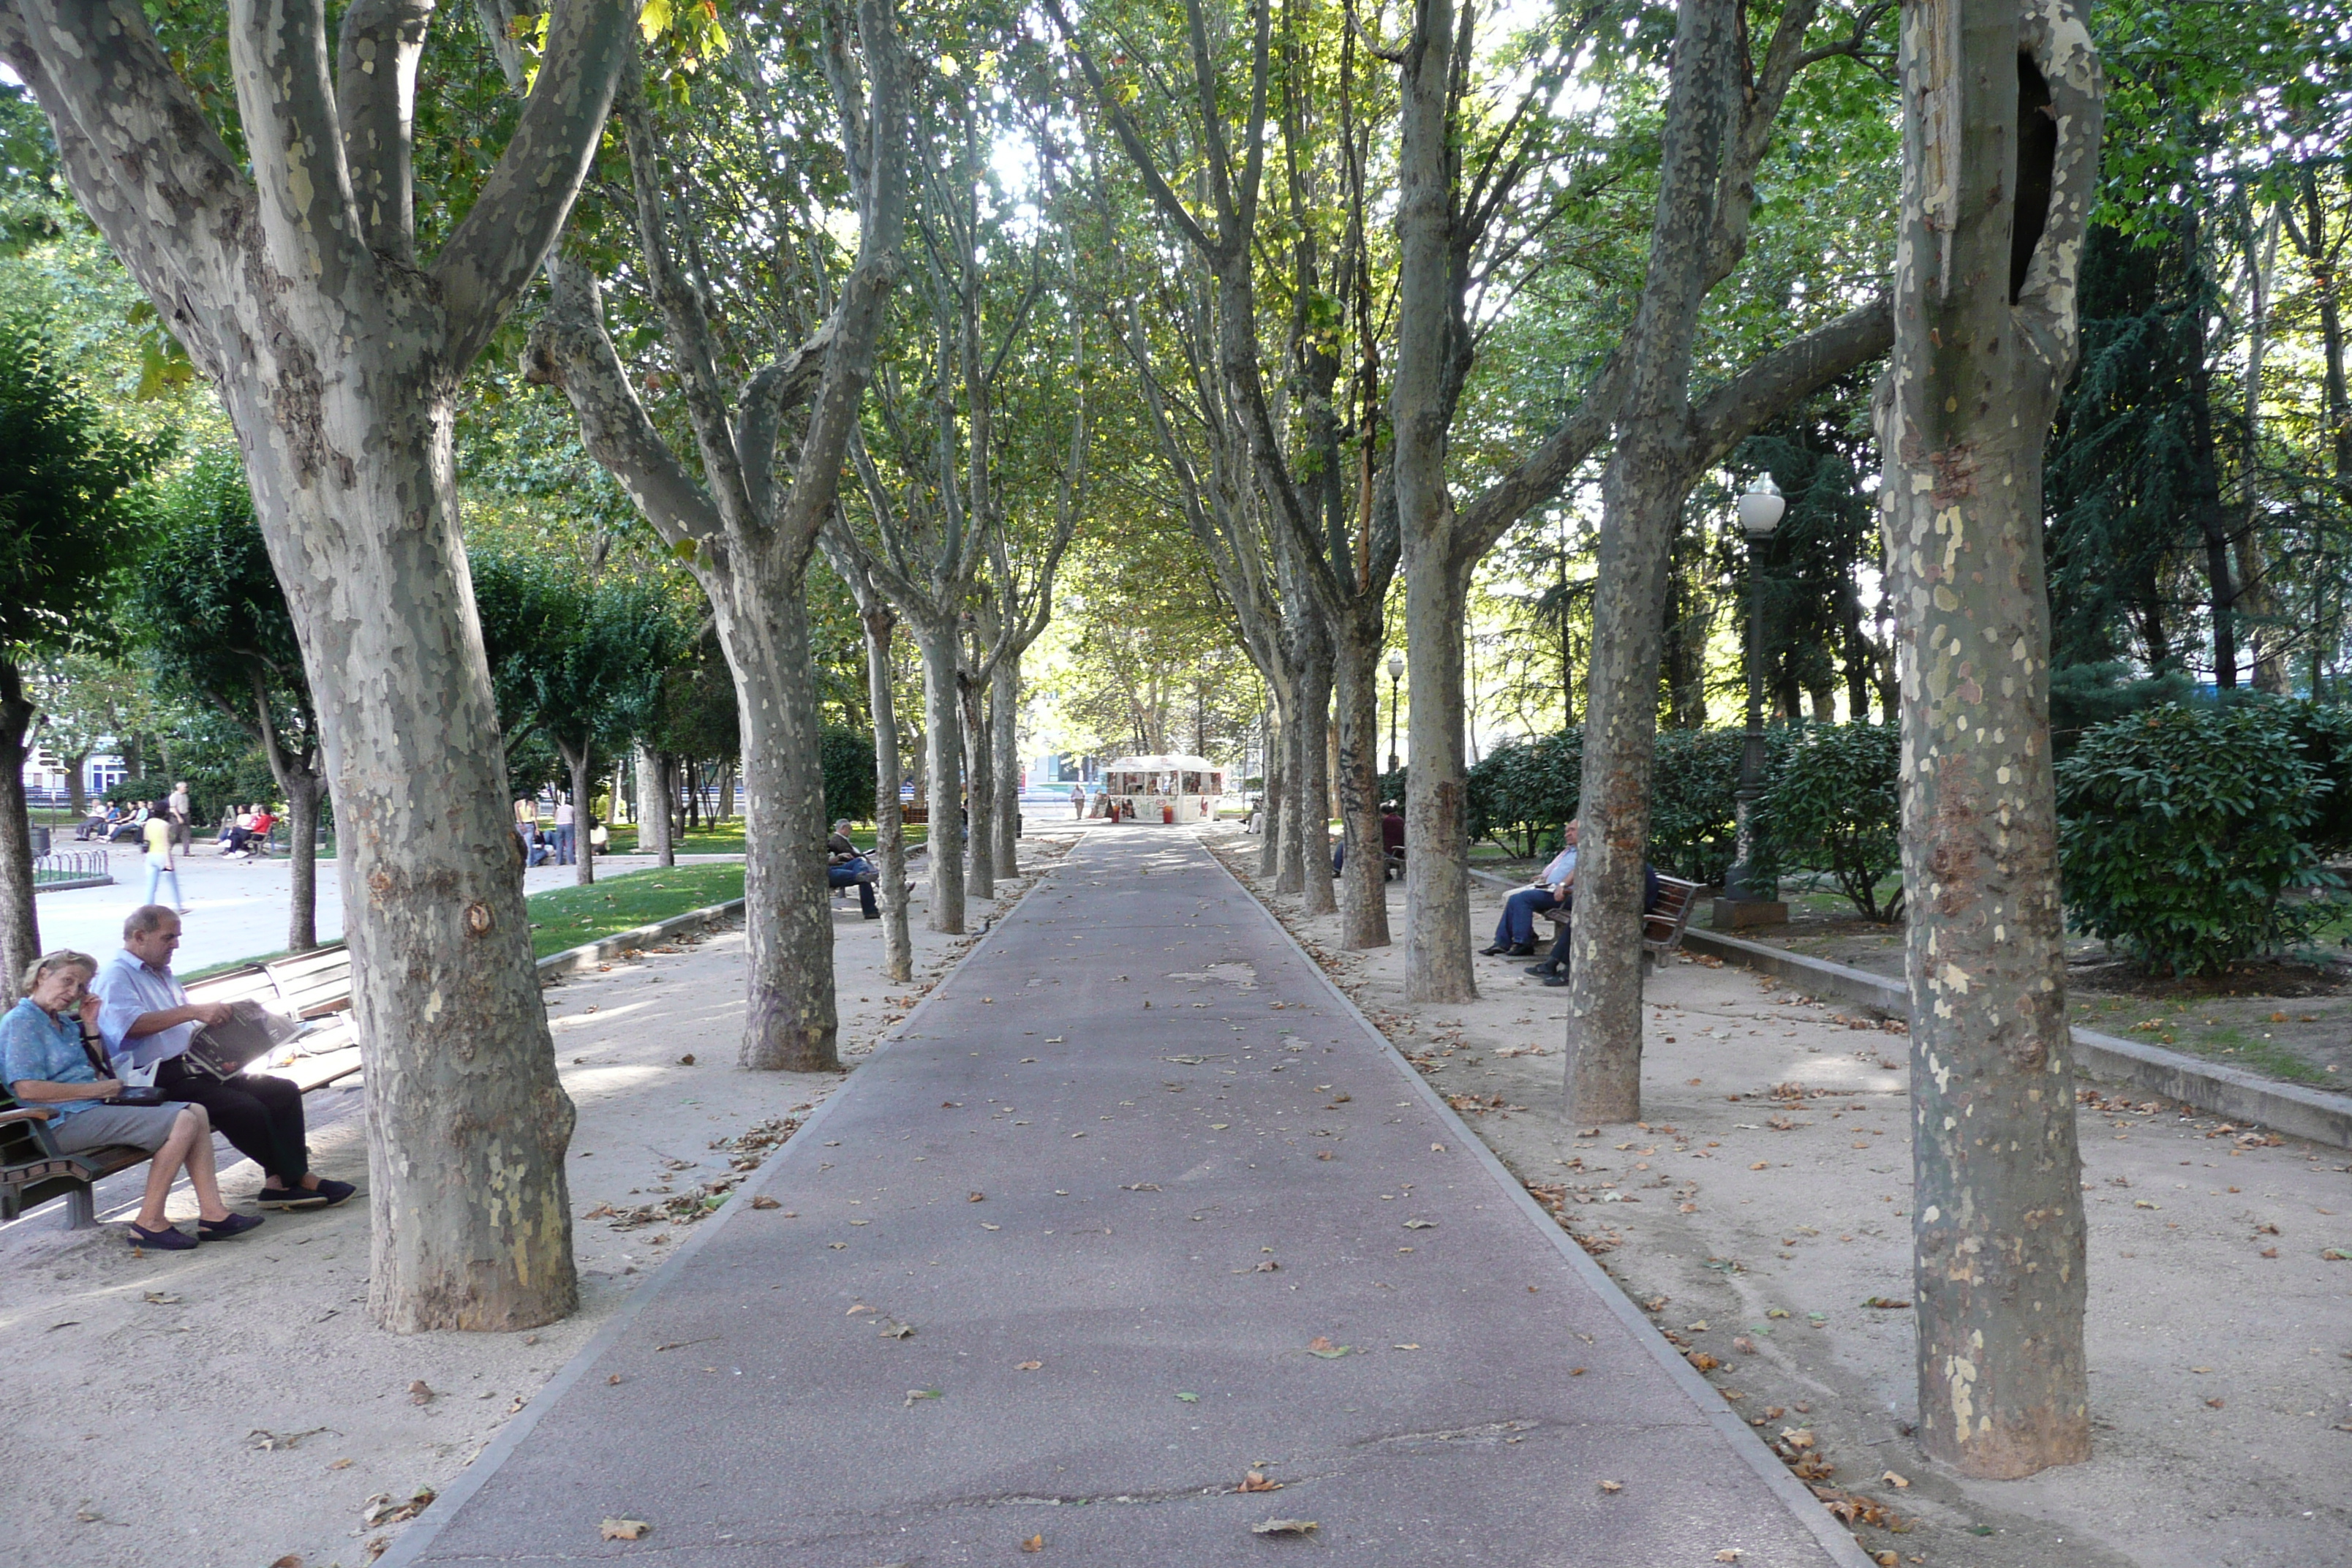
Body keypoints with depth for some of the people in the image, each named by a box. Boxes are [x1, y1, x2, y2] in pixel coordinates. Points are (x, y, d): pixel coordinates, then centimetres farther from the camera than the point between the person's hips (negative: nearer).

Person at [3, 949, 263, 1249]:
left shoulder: (63, 1022, 21)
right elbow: (27, 1089, -19)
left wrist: (91, 1026, 13)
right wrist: (96, 1089, -15)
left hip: (94, 1111, 10)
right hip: (64, 1123, -9)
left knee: (197, 1112, -3)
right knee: (183, 1122, -22)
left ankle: (212, 1214, -9)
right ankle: (150, 1223, -16)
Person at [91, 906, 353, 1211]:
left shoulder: (162, 974, 25)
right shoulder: (114, 977, -4)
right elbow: (129, 1025, -25)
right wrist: (193, 1011, -30)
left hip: (194, 1066, 9)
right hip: (157, 1080, -9)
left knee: (283, 1091, -9)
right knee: (246, 1107, -28)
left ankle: (281, 1182, -16)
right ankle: (296, 1178, -13)